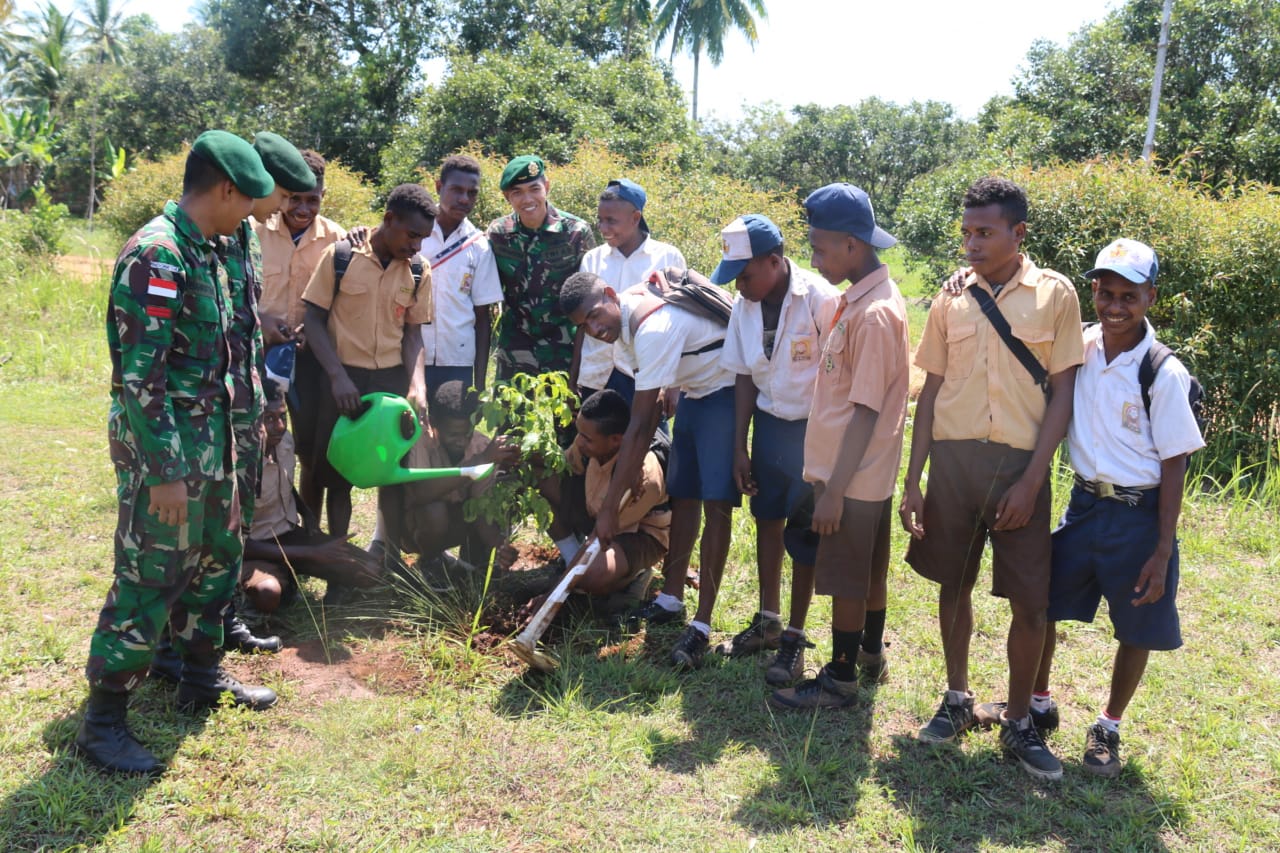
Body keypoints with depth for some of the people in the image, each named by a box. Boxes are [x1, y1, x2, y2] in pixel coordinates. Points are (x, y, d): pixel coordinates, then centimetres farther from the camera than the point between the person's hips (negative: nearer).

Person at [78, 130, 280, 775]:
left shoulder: (203, 250, 10)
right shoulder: (156, 254, -19)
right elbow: (139, 375, -22)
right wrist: (164, 472, -22)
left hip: (209, 441, 9)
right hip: (164, 448, -9)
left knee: (217, 559, 18)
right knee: (149, 582, -2)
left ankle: (202, 676, 35)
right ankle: (102, 721, 11)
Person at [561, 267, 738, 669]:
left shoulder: (653, 329, -32)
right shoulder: (623, 319, -3)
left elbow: (640, 424, -33)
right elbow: (649, 401, 5)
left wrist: (609, 507, -30)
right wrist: (635, 464, 1)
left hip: (724, 390, -9)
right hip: (692, 390, 9)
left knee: (716, 503, -12)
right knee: (682, 495, 10)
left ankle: (701, 626, -11)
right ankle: (671, 599, 21)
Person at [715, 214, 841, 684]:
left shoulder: (820, 299, -20)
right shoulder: (745, 305, -2)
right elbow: (745, 378, 4)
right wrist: (740, 447, 4)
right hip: (769, 422, 6)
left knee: (804, 532, 1)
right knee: (767, 518, 15)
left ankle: (794, 636, 17)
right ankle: (767, 621, 32)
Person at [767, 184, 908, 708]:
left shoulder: (874, 313, -22)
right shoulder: (857, 299, 7)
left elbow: (866, 412, -22)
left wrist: (835, 489, -20)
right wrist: (826, 475, 16)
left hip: (854, 477, -9)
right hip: (860, 471, 9)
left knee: (846, 579, 5)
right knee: (869, 571, 21)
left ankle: (841, 680, 19)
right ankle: (870, 657, 38)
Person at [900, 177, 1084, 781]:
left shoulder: (1054, 295, -1)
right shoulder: (951, 300, 6)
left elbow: (1062, 393, -2)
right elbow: (931, 391, 8)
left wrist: (1031, 481, -10)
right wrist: (912, 481, 4)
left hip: (1019, 464, -2)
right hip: (953, 459, 2)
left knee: (1030, 602, 1)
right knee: (953, 585, 11)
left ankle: (1018, 722, 18)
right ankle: (957, 699, 30)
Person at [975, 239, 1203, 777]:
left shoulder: (1164, 374, -14)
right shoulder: (1078, 348, -3)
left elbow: (1173, 466, -11)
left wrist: (1162, 552, -11)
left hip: (1139, 515, -4)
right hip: (1084, 504, 4)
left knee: (1137, 630, 9)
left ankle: (1108, 728, 31)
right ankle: (1036, 703, 36)